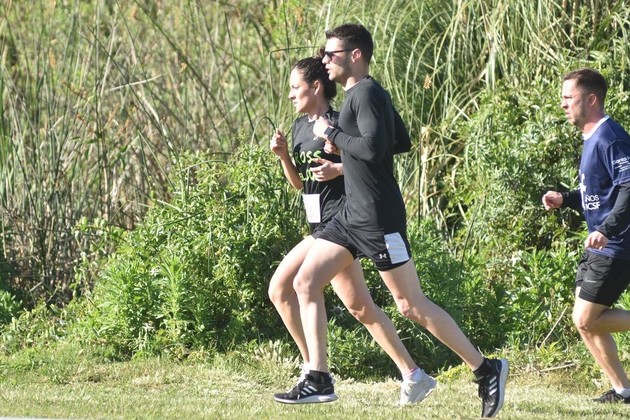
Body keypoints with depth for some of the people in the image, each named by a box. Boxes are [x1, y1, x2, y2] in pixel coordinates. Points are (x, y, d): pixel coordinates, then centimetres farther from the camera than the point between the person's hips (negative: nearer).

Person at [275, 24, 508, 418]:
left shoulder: (367, 93, -13)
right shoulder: (362, 94, 16)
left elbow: (373, 148, -25)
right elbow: (400, 140, 23)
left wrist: (332, 133, -13)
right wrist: (341, 149, 14)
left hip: (378, 218, -10)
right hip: (352, 213, 10)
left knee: (412, 305, -7)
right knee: (306, 282, 3)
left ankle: (487, 370, 1)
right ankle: (319, 379, 3)